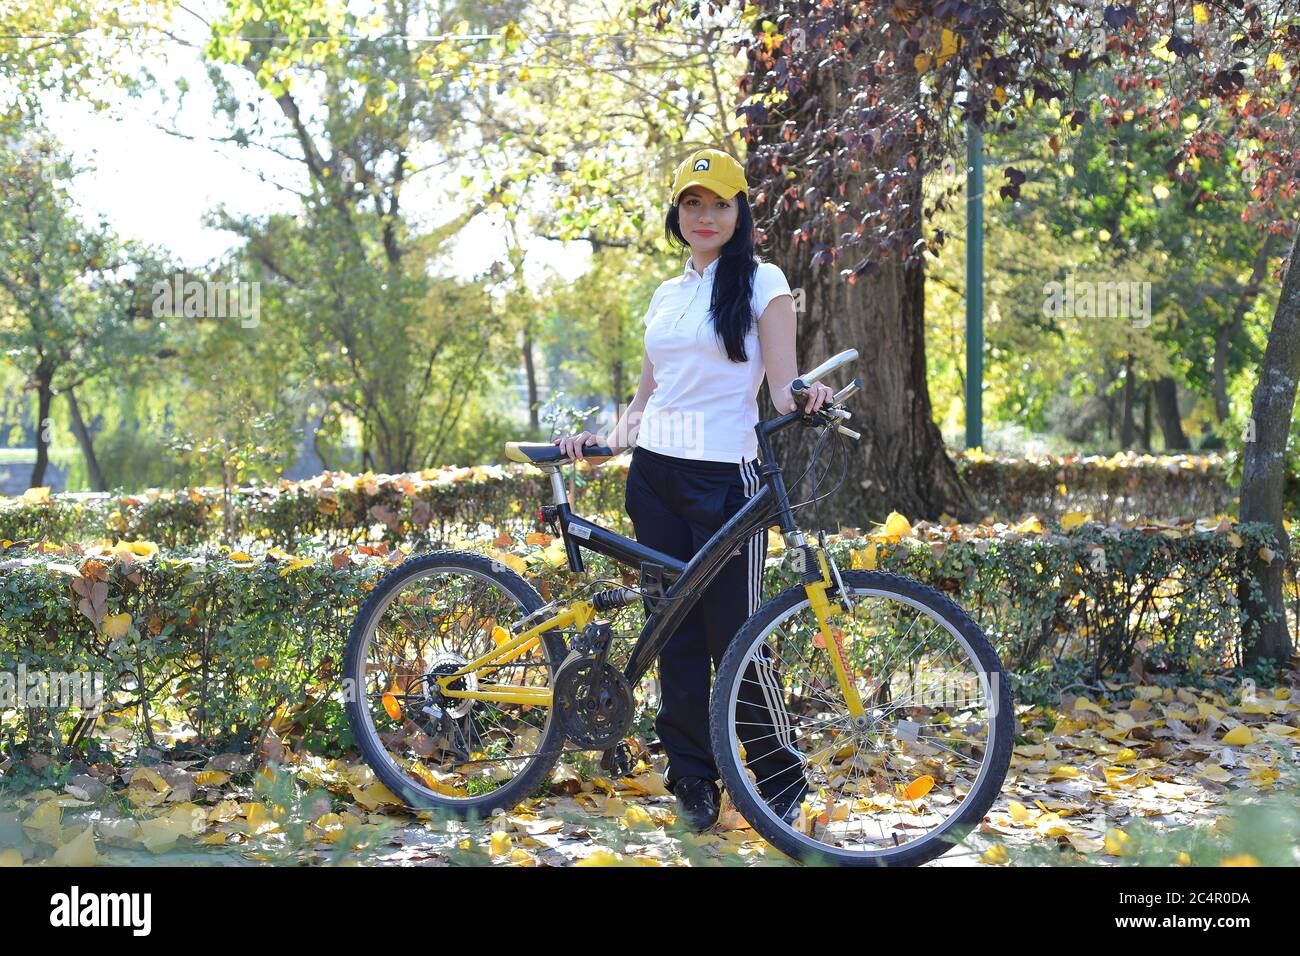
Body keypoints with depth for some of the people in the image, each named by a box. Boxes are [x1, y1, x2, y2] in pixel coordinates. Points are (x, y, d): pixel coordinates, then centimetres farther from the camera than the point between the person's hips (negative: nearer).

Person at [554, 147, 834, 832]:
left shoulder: (762, 282, 1)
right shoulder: (666, 296, 16)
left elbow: (782, 385, -6)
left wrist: (806, 398, -28)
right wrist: (602, 440, 4)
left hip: (724, 478, -5)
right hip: (654, 475, 5)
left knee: (735, 638, -7)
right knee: (676, 638, 6)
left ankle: (781, 781, 8)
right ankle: (693, 780, 15)